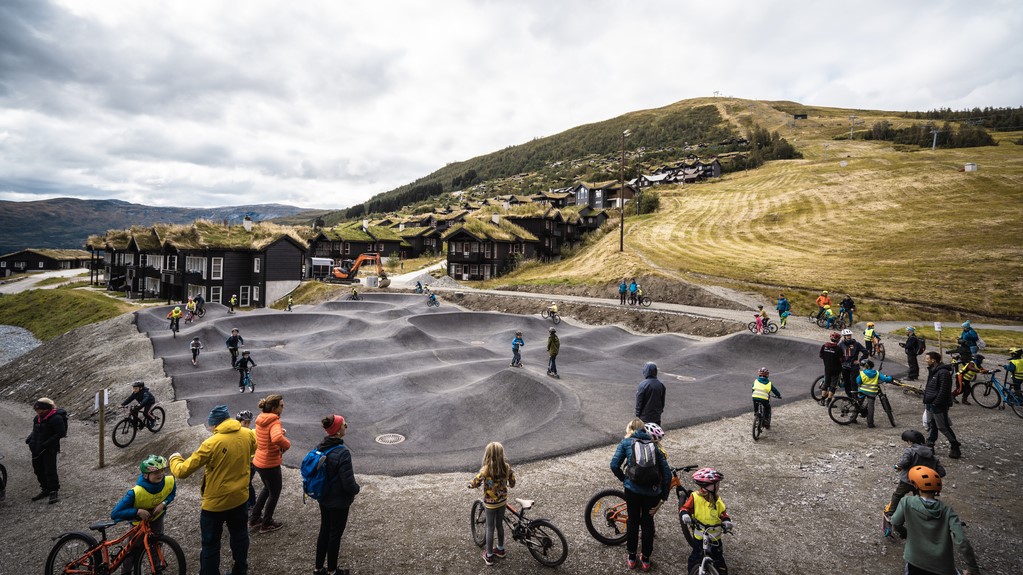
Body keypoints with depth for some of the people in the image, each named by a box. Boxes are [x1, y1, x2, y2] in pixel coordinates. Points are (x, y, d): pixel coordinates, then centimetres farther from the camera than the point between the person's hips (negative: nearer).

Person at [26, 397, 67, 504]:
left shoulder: (56, 418, -18)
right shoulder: (37, 418, 7)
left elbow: (61, 433, -19)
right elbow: (35, 431, 20)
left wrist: (46, 444, -22)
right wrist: (29, 439, 2)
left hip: (49, 450, -9)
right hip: (37, 450, 9)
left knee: (50, 470, -6)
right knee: (38, 470, 16)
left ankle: (54, 492, 1)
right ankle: (45, 490, 30)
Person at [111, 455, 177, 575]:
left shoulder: (170, 481, -29)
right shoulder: (136, 492, -40)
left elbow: (172, 493, -5)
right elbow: (115, 514, -35)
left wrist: (163, 503, -24)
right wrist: (138, 511, -44)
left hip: (157, 517, 3)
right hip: (140, 521, -3)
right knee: (134, 548, 7)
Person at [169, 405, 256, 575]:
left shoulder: (212, 443, -25)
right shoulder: (247, 435, -9)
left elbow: (182, 472, -17)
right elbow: (252, 449, 16)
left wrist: (174, 458, 3)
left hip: (215, 502, -5)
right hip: (240, 497, 6)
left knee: (211, 545, 12)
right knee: (239, 535, 24)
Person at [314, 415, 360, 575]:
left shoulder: (320, 447, -6)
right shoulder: (342, 452, -29)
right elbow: (348, 483, -26)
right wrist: (357, 489, -5)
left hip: (323, 499, 7)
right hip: (339, 502, -7)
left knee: (324, 531, 22)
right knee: (335, 535, 11)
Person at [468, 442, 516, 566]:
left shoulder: (485, 469, -27)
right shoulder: (507, 467, -15)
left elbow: (474, 483, -22)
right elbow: (512, 483, -4)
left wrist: (470, 484, 1)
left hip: (490, 503, -4)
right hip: (502, 501, 4)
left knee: (490, 528, 13)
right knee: (500, 524, 23)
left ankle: (489, 556, 26)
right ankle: (500, 549, 41)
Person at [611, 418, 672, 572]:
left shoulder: (626, 442, 12)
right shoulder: (654, 446, 18)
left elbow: (614, 465, -1)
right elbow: (667, 473, 9)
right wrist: (663, 498, 11)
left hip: (633, 489, -2)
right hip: (653, 491, 2)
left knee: (632, 521, 18)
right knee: (648, 522, 21)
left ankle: (632, 558, 31)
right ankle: (645, 560, 32)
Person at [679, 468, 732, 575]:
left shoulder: (717, 500, -3)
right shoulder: (695, 497, -16)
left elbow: (723, 512, 2)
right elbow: (685, 508, -11)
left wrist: (727, 521, -17)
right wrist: (685, 515, -31)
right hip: (699, 535, -3)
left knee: (718, 558, 13)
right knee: (696, 557, 10)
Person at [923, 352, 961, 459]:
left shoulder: (943, 373, -20)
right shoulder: (932, 370, 11)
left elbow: (943, 391, -23)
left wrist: (936, 403, -21)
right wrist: (926, 402, 18)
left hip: (939, 406, -9)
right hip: (930, 404, 9)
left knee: (943, 427, 1)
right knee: (931, 425, 14)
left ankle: (955, 447, 15)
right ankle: (929, 445, 21)